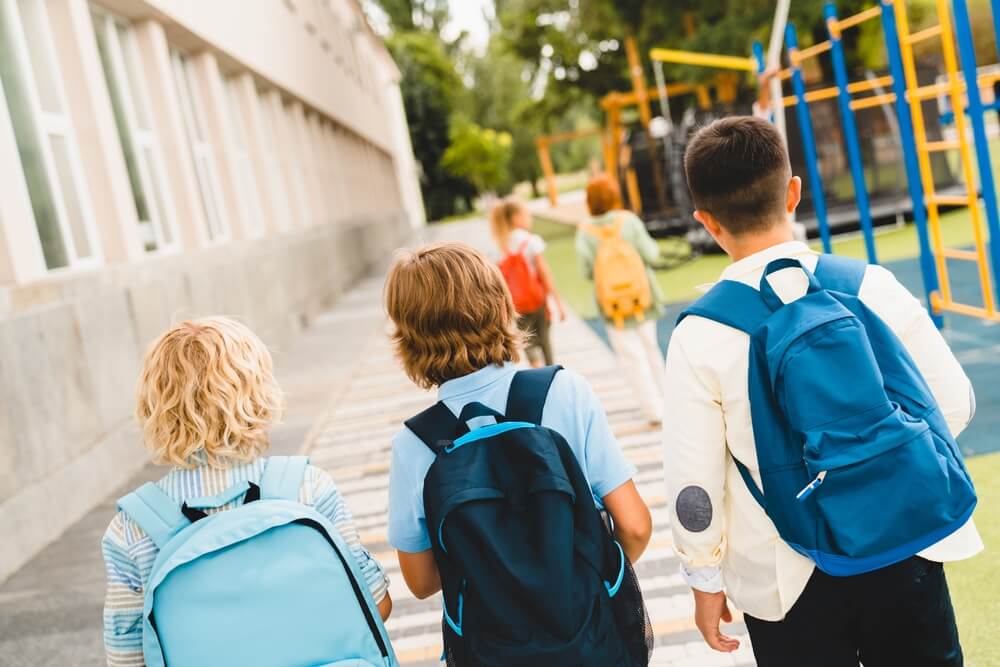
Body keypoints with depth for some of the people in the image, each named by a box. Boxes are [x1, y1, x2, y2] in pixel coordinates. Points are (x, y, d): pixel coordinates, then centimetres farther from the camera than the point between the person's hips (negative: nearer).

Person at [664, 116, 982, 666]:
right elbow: (953, 405, 0)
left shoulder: (699, 335, -16)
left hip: (786, 581, -1)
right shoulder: (872, 286, -11)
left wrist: (705, 580, 6)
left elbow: (694, 486, -10)